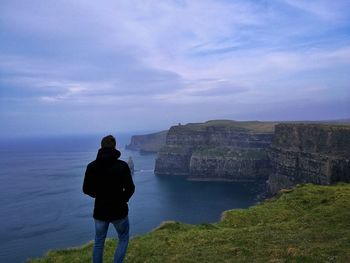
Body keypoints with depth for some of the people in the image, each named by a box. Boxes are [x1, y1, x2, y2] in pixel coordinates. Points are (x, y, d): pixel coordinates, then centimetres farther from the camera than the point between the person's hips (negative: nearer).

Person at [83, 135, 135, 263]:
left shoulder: (92, 166, -8)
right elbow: (130, 188, -12)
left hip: (100, 211, 3)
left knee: (99, 242, 21)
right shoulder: (122, 165, -16)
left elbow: (86, 189, -1)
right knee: (123, 239, 20)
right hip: (119, 210, -2)